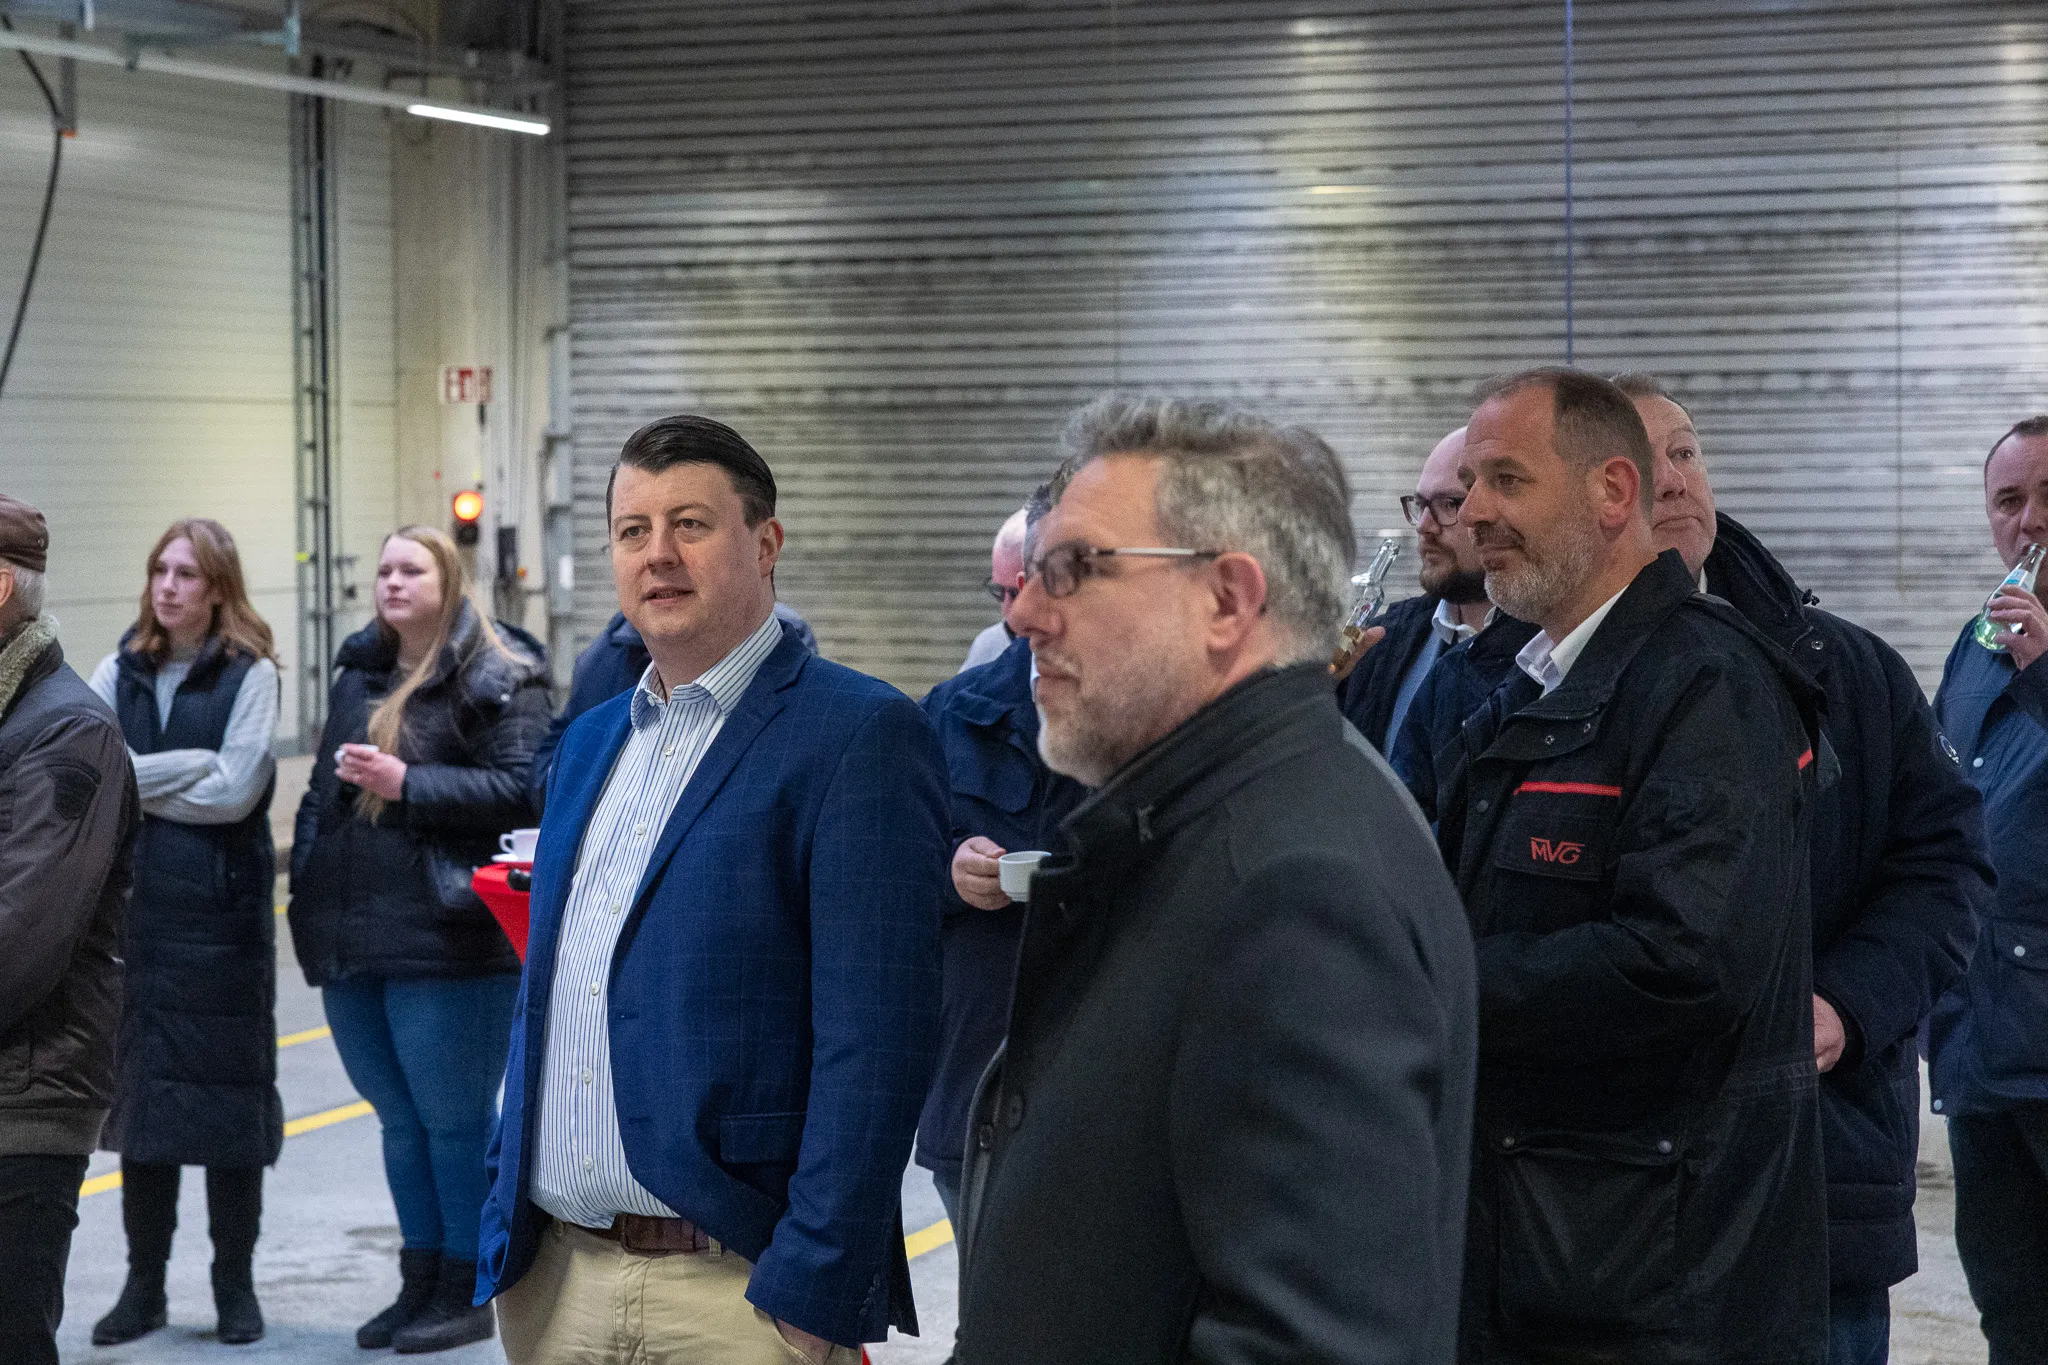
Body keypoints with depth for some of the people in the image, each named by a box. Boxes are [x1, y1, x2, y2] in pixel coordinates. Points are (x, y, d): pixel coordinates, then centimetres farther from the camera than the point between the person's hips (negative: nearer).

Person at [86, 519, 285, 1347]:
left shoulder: (250, 674, -3)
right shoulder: (122, 671, 9)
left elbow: (234, 792, -13)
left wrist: (133, 780, -7)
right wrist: (191, 766, -15)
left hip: (222, 913, -3)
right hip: (135, 908, 3)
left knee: (227, 1098, 3)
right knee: (139, 1093, 7)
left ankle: (235, 1286, 15)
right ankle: (144, 1285, 17)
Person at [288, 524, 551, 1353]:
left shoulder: (495, 679, -6)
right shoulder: (359, 674, 18)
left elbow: (519, 786, -15)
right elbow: (324, 788, 25)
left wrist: (406, 784, -19)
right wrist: (308, 892, 15)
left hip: (447, 940, -8)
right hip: (354, 941, 8)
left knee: (455, 1119, -1)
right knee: (400, 1120, 14)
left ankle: (466, 1293, 8)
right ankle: (419, 1285, 23)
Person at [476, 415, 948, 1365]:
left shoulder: (860, 736, -9)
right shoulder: (591, 742, 14)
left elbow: (874, 1043, -15)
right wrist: (506, 1217, 14)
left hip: (740, 1287, -6)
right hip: (555, 1278, 7)